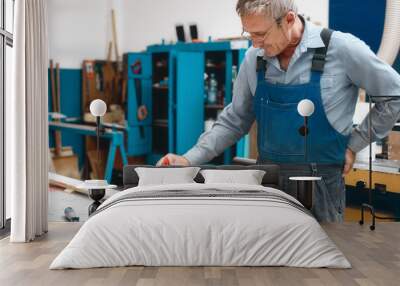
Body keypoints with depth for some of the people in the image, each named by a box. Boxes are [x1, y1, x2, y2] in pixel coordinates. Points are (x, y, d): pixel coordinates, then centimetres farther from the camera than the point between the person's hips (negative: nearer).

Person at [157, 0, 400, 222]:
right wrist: (190, 160, -1)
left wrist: (355, 144, -3)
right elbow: (234, 121, 9)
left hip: (320, 179, -4)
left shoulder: (341, 48, -13)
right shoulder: (253, 59, 0)